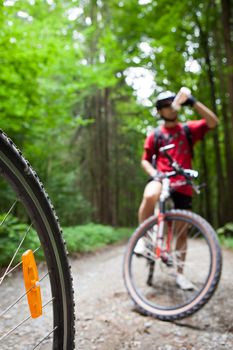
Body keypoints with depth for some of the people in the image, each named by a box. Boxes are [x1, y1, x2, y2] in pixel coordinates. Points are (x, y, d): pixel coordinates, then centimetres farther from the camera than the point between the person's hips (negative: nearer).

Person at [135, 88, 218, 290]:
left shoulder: (188, 129, 9)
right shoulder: (155, 135, 9)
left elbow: (213, 122, -5)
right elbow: (145, 160, 11)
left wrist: (193, 103, -13)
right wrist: (153, 173, -9)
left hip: (182, 186, 2)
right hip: (161, 179, -1)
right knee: (150, 196, -39)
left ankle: (180, 274, 23)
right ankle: (142, 237, -16)